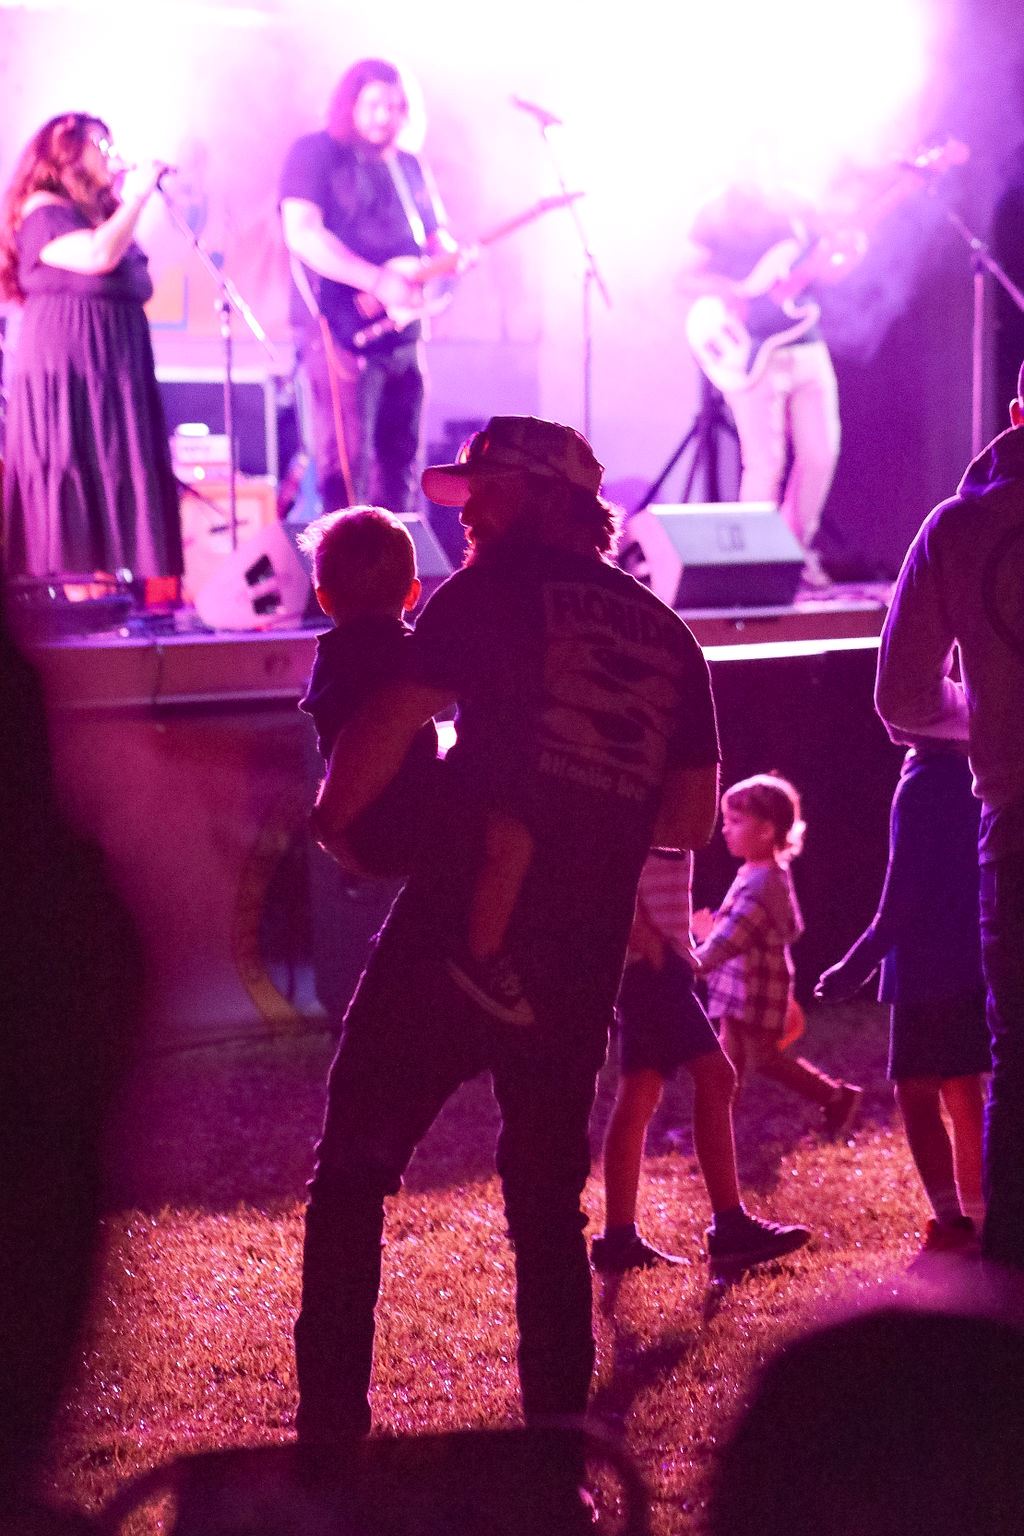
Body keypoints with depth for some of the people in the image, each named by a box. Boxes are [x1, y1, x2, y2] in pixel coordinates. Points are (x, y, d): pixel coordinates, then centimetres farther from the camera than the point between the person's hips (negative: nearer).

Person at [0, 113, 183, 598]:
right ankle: (72, 591, -13)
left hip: (113, 367, 9)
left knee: (113, 477, 4)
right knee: (72, 481, -11)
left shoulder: (97, 212, 21)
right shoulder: (43, 211, -7)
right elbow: (97, 256, -23)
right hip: (66, 368, -9)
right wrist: (136, 197, -14)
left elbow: (135, 280, 20)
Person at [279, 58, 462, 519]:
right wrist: (379, 281, -25)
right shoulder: (316, 153, -4)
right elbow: (302, 234, -16)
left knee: (399, 458, 10)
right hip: (341, 327, -7)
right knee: (345, 463, -12)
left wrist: (451, 256, -7)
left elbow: (436, 234, 21)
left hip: (402, 331, 8)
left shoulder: (410, 167, 18)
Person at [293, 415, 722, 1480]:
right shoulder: (668, 638, 14)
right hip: (582, 959, 5)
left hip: (456, 932, -5)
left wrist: (335, 815, 6)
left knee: (352, 1171, 5)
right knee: (547, 1197, 16)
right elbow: (690, 820, 15)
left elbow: (392, 723, -11)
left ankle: (331, 1423, 1)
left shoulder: (497, 593, -3)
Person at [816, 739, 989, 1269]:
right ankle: (977, 1222, 16)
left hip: (929, 967, -8)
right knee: (962, 1095, 14)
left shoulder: (921, 784, -14)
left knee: (917, 1095, -6)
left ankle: (951, 1226, -14)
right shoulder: (975, 776, 8)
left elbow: (902, 895, -17)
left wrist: (857, 965, -12)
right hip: (973, 965, 8)